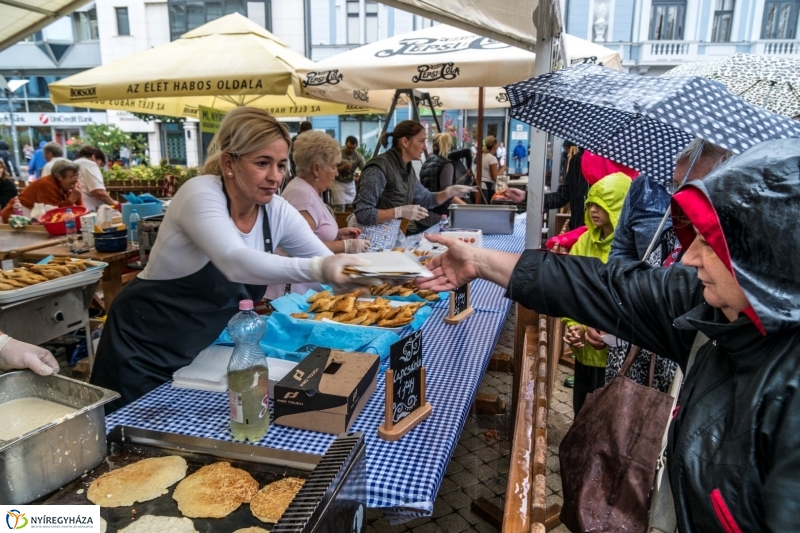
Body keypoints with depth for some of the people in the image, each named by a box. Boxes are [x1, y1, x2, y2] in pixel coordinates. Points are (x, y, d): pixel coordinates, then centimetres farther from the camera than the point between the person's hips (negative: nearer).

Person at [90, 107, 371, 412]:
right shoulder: (200, 194, -25)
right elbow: (236, 263, -42)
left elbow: (326, 261, -7)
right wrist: (318, 269, -55)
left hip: (201, 350, 6)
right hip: (144, 349, -5)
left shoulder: (277, 212, -8)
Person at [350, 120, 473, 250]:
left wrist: (450, 192, 3)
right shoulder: (379, 168, -21)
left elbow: (425, 199, 19)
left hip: (391, 235, 8)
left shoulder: (407, 169, 5)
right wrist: (400, 212, -27)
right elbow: (363, 214, -23)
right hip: (369, 237, -8)